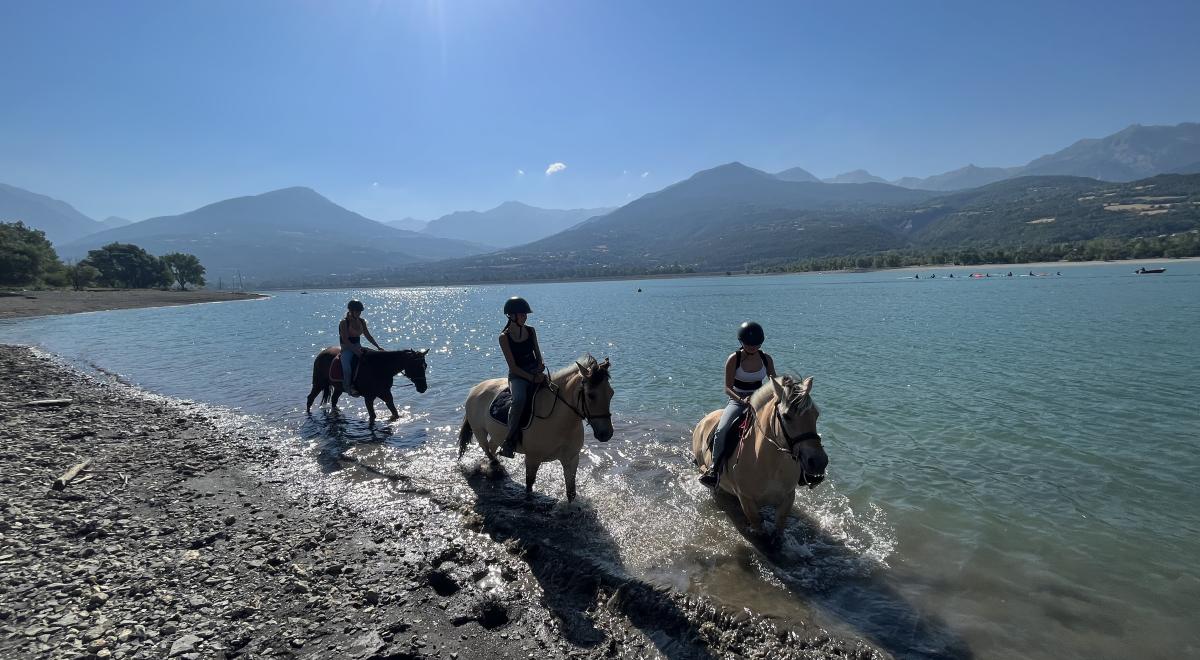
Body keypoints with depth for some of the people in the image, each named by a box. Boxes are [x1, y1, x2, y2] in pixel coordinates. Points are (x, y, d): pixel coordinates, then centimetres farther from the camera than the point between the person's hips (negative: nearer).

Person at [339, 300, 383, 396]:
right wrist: (355, 350, -30)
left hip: (358, 347, 6)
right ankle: (348, 386, -18)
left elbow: (368, 336, 11)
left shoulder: (361, 321, 7)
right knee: (347, 366, -32)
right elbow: (345, 340, -19)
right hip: (347, 348, -6)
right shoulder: (344, 323, -12)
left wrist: (378, 346, 1)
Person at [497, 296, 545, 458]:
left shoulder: (531, 331, 8)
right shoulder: (504, 337, -7)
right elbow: (513, 366, -11)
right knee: (519, 399, -35)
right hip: (517, 376, -5)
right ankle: (510, 440, -24)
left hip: (535, 371, 5)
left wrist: (541, 364, -8)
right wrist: (532, 378, -20)